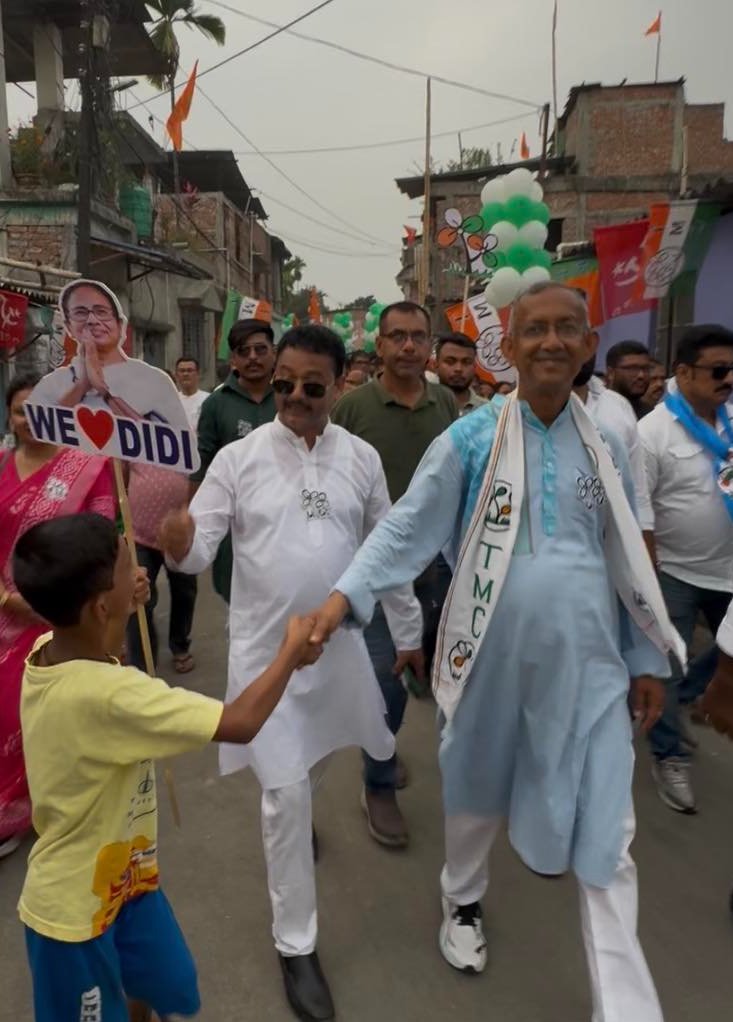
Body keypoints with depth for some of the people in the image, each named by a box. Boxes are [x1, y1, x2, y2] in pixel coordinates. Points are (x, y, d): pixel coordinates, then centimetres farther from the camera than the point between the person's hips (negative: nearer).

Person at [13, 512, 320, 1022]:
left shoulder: (49, 650, -12)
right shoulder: (108, 694, -38)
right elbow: (242, 723, -34)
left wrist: (125, 604, 0)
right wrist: (292, 650, -20)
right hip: (74, 908, -7)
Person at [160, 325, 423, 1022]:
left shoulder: (362, 459, -2)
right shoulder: (238, 457, -9)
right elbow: (199, 548, -12)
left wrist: (408, 632, 12)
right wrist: (177, 542, -36)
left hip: (340, 644, 3)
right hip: (266, 648, -3)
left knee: (311, 763, 25)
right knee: (286, 794, 1)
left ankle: (291, 814, 61)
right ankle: (295, 945, 21)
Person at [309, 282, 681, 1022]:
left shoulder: (606, 448, 3)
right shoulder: (469, 439, -8)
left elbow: (628, 562, 9)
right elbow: (406, 531, -11)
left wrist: (648, 658, 10)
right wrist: (344, 596, -24)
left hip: (587, 659, 2)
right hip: (492, 653, -1)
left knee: (605, 831, 7)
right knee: (475, 791, 20)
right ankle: (462, 901, 50)